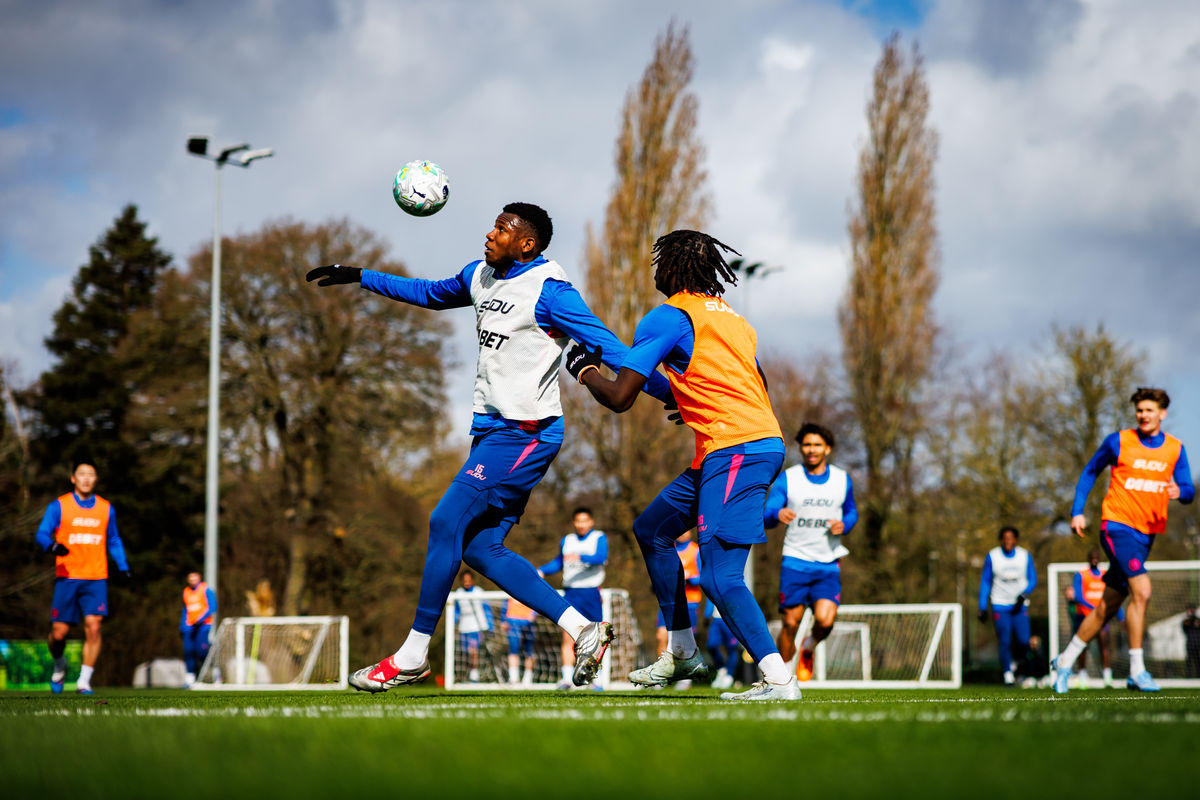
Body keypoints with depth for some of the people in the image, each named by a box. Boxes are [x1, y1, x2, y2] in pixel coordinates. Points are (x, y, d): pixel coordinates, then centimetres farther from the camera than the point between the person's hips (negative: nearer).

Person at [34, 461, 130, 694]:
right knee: (59, 632, -1)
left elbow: (114, 541, 24)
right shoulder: (59, 506, 3)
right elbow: (42, 534, -4)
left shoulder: (106, 508, 12)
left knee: (93, 627, -14)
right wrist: (52, 546, -26)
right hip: (67, 577, -1)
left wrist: (123, 568, 13)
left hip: (96, 579, 1)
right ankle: (59, 666, 31)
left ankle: (84, 681, -7)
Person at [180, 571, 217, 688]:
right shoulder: (186, 592, 15)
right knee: (189, 651, -6)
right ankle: (190, 677, -3)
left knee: (202, 651, -15)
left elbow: (212, 608, -8)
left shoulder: (206, 590, -3)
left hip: (203, 625, -5)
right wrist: (182, 627, 18)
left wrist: (200, 620, -17)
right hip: (189, 626, 5)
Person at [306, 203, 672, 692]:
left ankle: (412, 656, -4)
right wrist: (358, 277, 32)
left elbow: (605, 345, -14)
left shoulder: (548, 291, -12)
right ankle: (582, 629, 6)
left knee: (447, 523, -11)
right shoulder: (482, 276, 13)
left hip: (524, 433, -9)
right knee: (481, 547, 3)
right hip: (495, 430, 9)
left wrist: (668, 394, -19)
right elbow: (431, 294, 32)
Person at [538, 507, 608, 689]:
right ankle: (567, 678, -12)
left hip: (591, 594, -3)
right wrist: (541, 571, 10)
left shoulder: (599, 538, 1)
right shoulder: (566, 541, 14)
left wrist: (581, 558, -35)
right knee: (568, 637, -9)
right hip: (570, 593, 3)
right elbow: (558, 563, 28)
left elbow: (601, 558, -18)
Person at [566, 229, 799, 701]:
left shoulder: (667, 318, -6)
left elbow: (619, 398, -9)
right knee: (651, 530, 21)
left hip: (735, 450, -9)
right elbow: (758, 391, 27)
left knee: (720, 578, -15)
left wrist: (585, 370, 11)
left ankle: (779, 679, -22)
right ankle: (681, 655, 25)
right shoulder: (733, 318, 19)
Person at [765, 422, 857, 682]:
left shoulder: (842, 480, 7)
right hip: (795, 562, -1)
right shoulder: (787, 479, -1)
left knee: (825, 620, -17)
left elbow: (851, 512, 20)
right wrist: (777, 514, -33)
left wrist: (844, 525, -4)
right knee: (791, 623, -2)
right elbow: (766, 516, -9)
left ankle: (809, 647, 17)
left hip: (828, 565, 1)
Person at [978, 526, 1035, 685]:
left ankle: (1015, 661, 19)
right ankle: (1007, 673, 4)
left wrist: (1023, 595, -14)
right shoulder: (992, 556, -2)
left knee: (1023, 641, -10)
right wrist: (982, 608, 1)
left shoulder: (1025, 556, 1)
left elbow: (1032, 580, 6)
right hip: (1000, 605, -1)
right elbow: (985, 582, 4)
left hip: (1019, 605, 1)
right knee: (1004, 641, -9)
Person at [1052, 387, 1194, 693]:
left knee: (1108, 606, 9)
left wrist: (1180, 492, -19)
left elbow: (1189, 491, 5)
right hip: (1117, 526, -5)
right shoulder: (1118, 442, -2)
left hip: (1146, 534, 5)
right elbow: (1090, 472, 10)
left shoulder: (1175, 449, 7)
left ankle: (1065, 661, 24)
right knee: (1142, 590, -22)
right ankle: (1137, 671, -18)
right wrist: (1078, 512, 2)